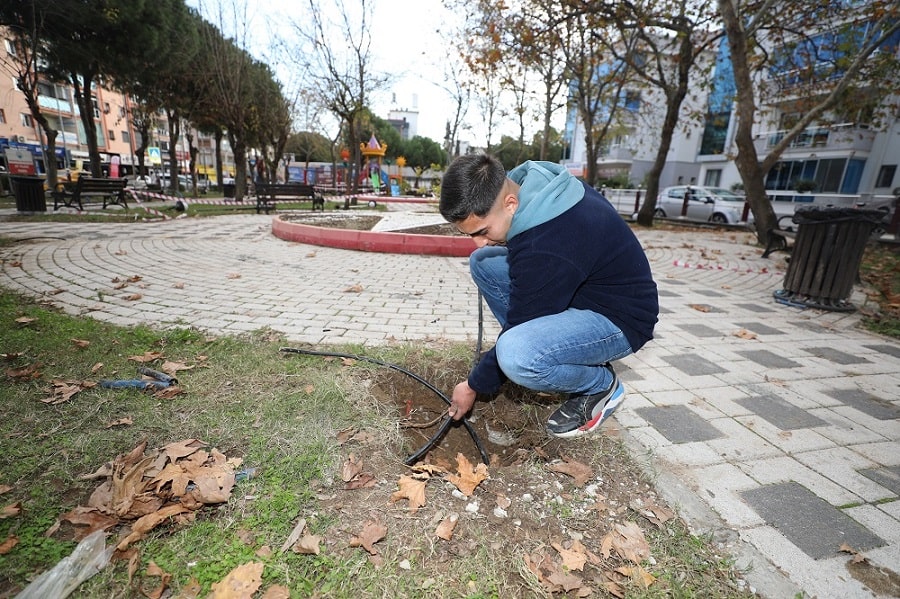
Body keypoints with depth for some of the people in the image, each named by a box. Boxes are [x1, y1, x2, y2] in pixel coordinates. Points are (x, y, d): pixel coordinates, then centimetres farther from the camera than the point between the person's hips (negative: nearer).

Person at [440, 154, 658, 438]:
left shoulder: (546, 250, -35)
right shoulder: (531, 180, -10)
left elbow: (521, 325, -23)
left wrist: (475, 386, -8)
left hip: (620, 317, -9)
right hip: (577, 286, 9)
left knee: (517, 356, -36)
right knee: (482, 263, 0)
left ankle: (602, 385, -2)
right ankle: (537, 359, 6)